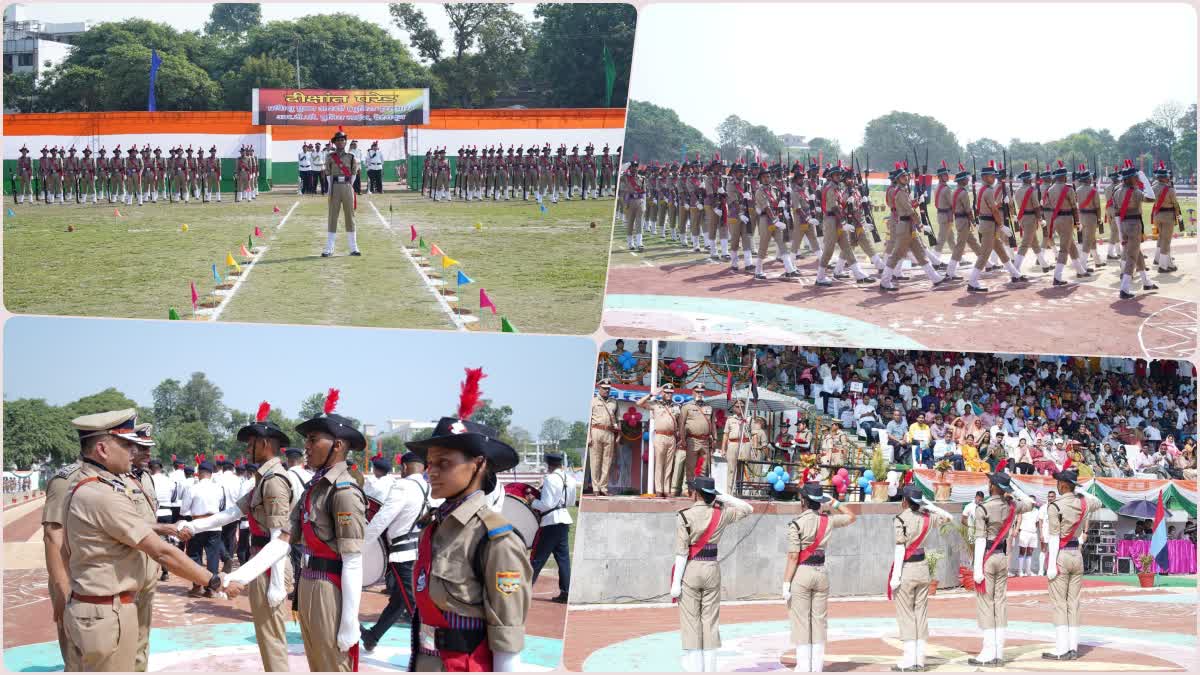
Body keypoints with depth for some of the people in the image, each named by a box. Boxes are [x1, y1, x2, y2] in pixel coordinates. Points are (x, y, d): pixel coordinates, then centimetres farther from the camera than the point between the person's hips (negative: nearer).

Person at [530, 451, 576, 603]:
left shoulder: (549, 479, -15)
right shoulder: (570, 479, 8)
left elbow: (546, 504, -19)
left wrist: (532, 502, -5)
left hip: (551, 522, -7)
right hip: (564, 519, 7)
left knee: (538, 558, -1)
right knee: (563, 557, 7)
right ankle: (565, 592, 6)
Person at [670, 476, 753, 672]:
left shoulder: (685, 516, -11)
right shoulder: (720, 514, 0)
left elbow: (682, 552, -14)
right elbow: (748, 508, 18)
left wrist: (676, 582, -11)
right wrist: (721, 497, 10)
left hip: (690, 570, -4)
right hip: (712, 569, 4)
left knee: (691, 620, 2)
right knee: (711, 620, 9)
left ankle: (694, 668, 2)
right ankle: (710, 668, 10)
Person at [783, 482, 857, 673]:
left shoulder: (797, 524, -11)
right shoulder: (828, 521, 2)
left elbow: (793, 557, -14)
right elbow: (852, 517, 22)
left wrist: (786, 585, -11)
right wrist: (834, 502, 17)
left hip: (801, 573, -4)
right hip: (822, 573, 4)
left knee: (801, 622, 1)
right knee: (819, 621, 10)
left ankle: (803, 668, 1)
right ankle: (817, 667, 11)